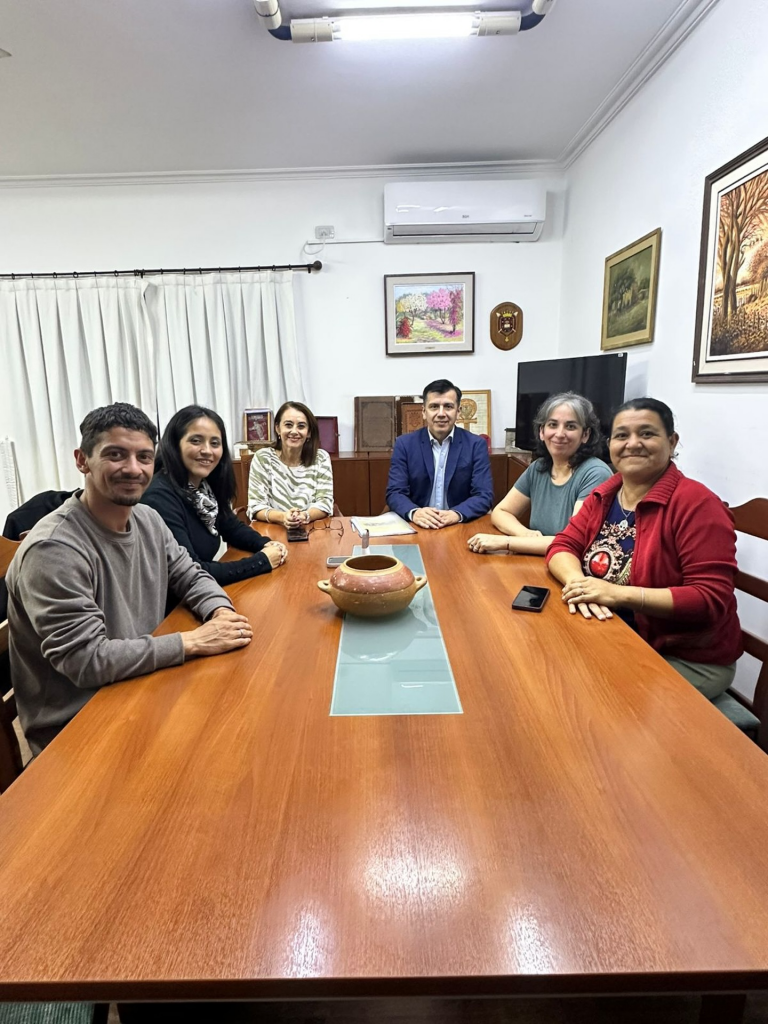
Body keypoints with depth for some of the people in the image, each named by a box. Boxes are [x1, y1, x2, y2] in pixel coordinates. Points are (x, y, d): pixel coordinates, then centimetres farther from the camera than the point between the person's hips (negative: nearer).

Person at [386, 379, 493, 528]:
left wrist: (456, 514, -24)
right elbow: (395, 493, -3)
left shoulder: (476, 445, 1)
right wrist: (414, 512, -24)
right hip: (417, 527, 0)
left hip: (460, 527, 0)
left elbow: (484, 495, -5)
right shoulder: (404, 444, 2)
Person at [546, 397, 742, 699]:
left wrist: (619, 594, -30)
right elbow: (563, 545, 0)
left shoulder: (696, 504, -18)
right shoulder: (604, 495, 3)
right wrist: (577, 581, -23)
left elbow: (711, 599, -22)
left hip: (688, 659, -5)